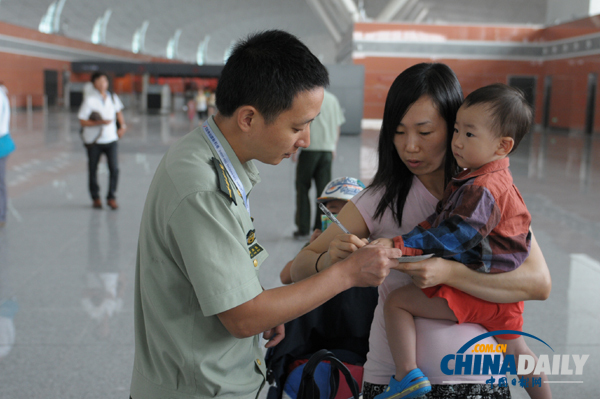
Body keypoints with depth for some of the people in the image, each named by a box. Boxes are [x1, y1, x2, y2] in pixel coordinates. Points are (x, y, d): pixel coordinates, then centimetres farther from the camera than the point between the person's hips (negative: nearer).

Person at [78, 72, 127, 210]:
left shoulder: (113, 98, 2)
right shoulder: (89, 100, -11)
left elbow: (118, 111, 23)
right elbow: (82, 122, -12)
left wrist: (122, 126, 10)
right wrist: (99, 122, -23)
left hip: (111, 139, 3)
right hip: (94, 141, -2)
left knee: (114, 169, -7)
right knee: (93, 170, 9)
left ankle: (111, 197, 8)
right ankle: (95, 198, 27)